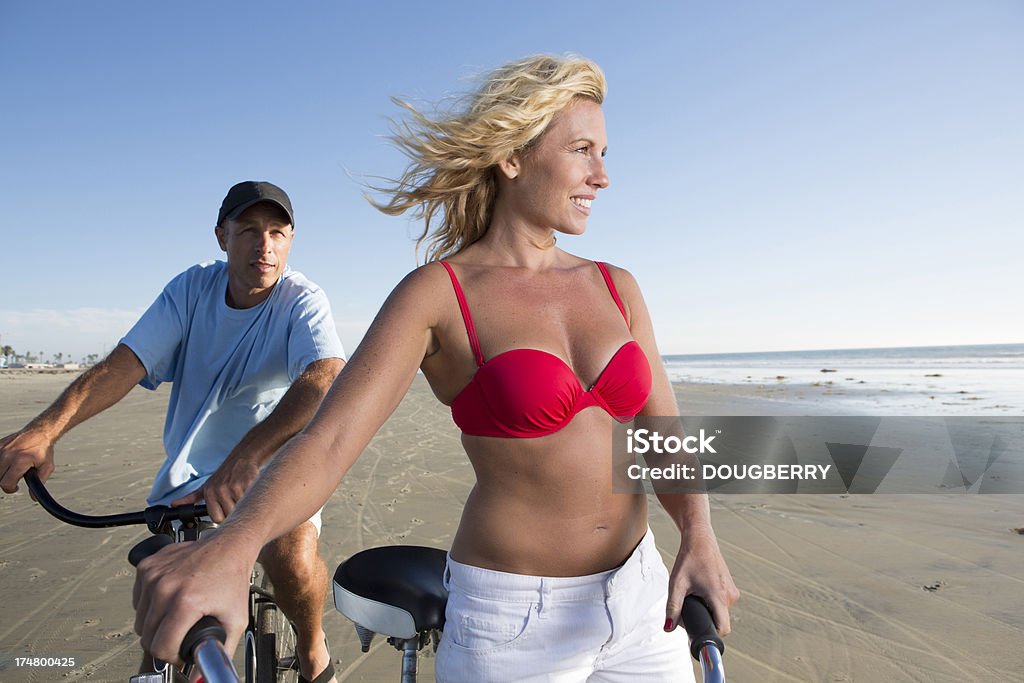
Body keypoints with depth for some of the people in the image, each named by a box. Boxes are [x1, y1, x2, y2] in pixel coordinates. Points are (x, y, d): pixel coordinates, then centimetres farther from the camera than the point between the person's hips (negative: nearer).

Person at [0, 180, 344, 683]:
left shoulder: (302, 301, -18)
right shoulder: (193, 288, -7)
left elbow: (327, 379, -38)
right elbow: (122, 364, -16)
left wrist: (245, 458, -52)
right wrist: (42, 430, -33)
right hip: (188, 474, 3)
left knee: (293, 561, -30)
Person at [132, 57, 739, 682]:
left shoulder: (616, 288, 2)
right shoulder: (438, 294, -11)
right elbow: (330, 438, -22)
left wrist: (698, 537, -18)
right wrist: (232, 546, -40)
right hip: (512, 618, -4)